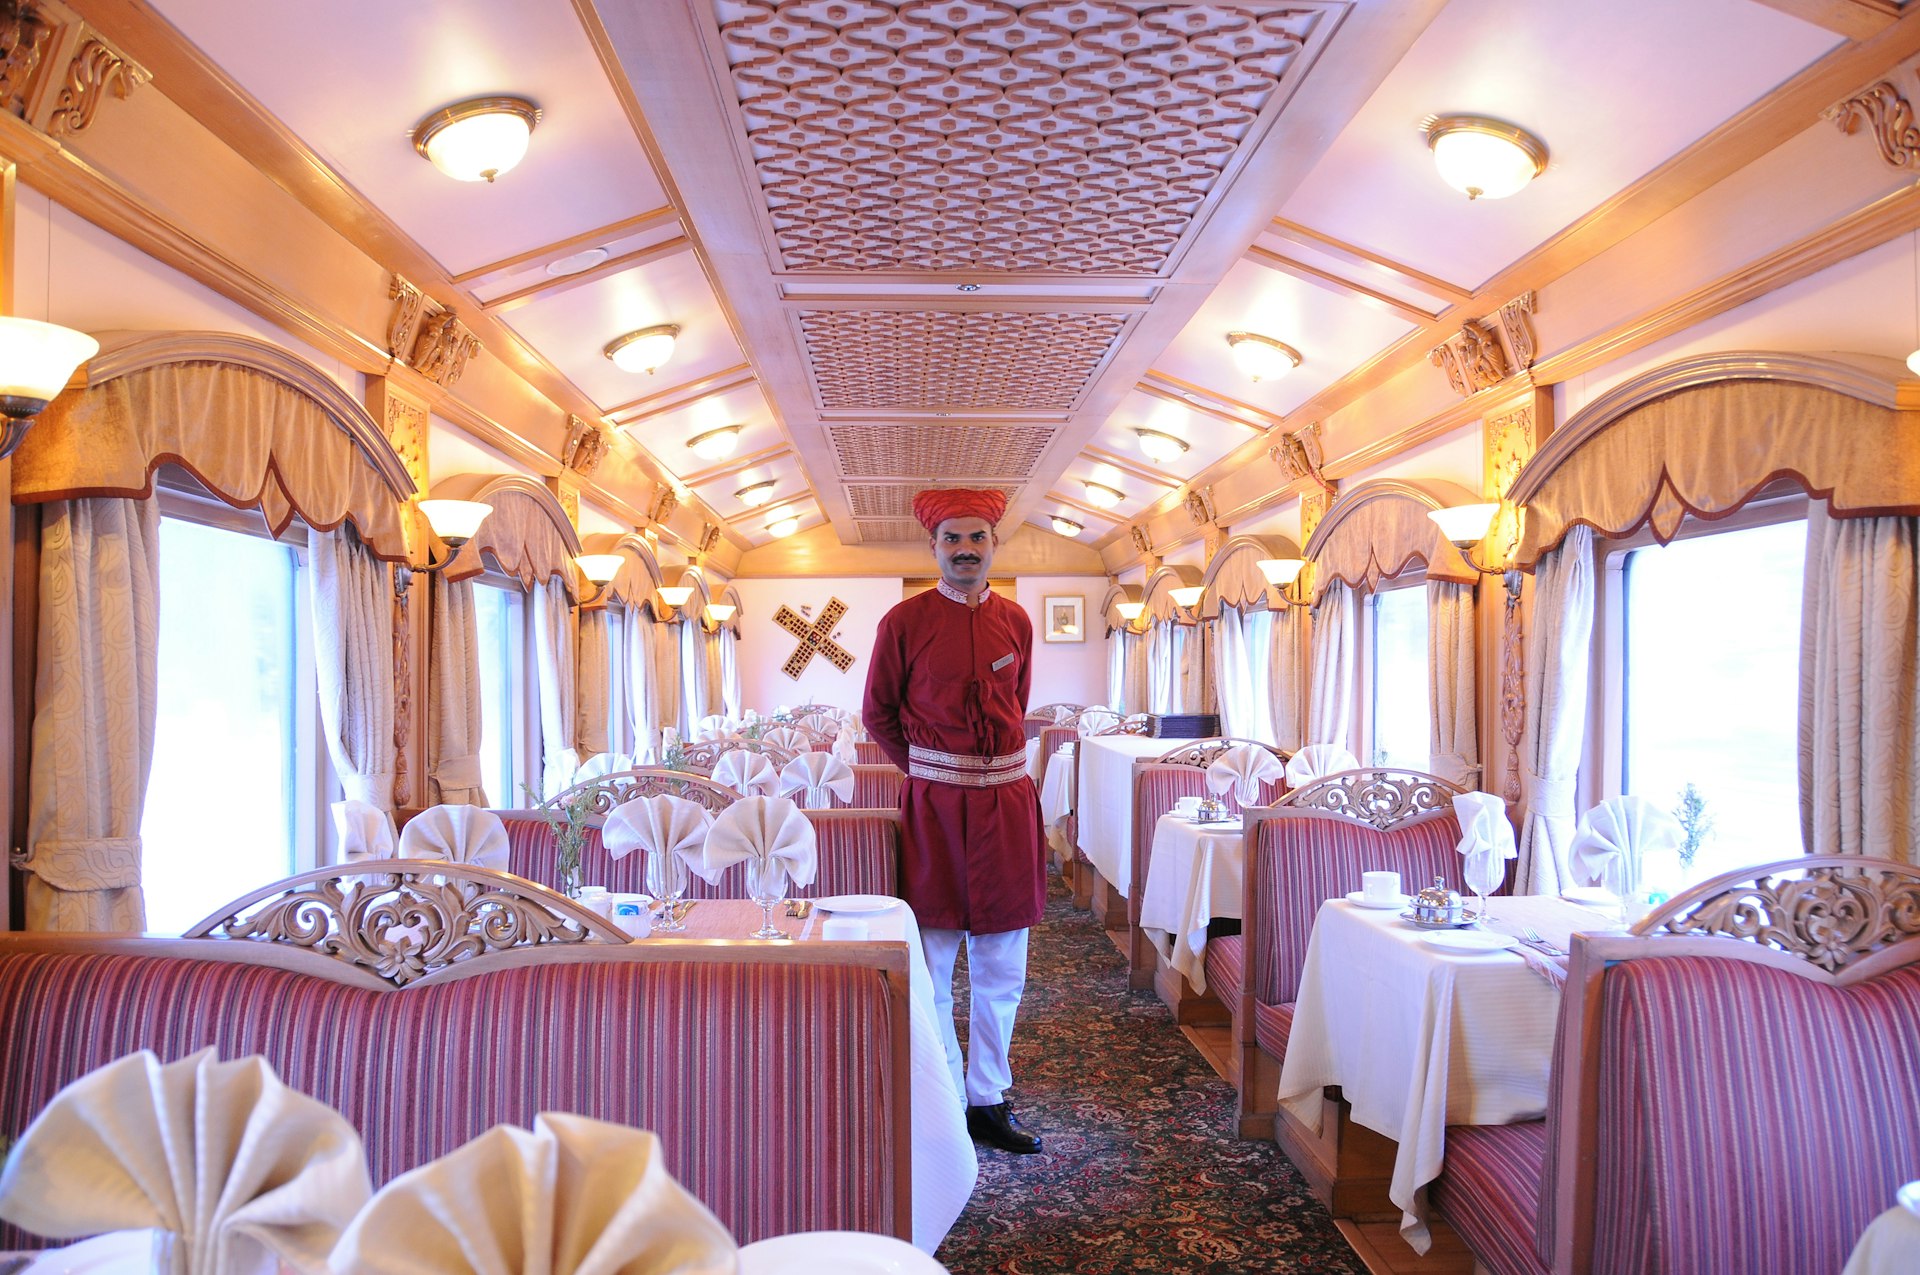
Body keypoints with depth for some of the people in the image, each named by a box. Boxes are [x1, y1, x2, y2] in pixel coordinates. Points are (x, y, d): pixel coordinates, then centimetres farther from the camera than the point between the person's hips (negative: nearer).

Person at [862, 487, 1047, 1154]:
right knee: (932, 969, 5)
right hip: (934, 804, -3)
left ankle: (988, 1100, 25)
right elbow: (878, 715, 6)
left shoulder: (1015, 620, 7)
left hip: (1007, 799, 3)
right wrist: (929, 769, 6)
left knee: (1002, 969, 10)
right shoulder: (904, 622, -3)